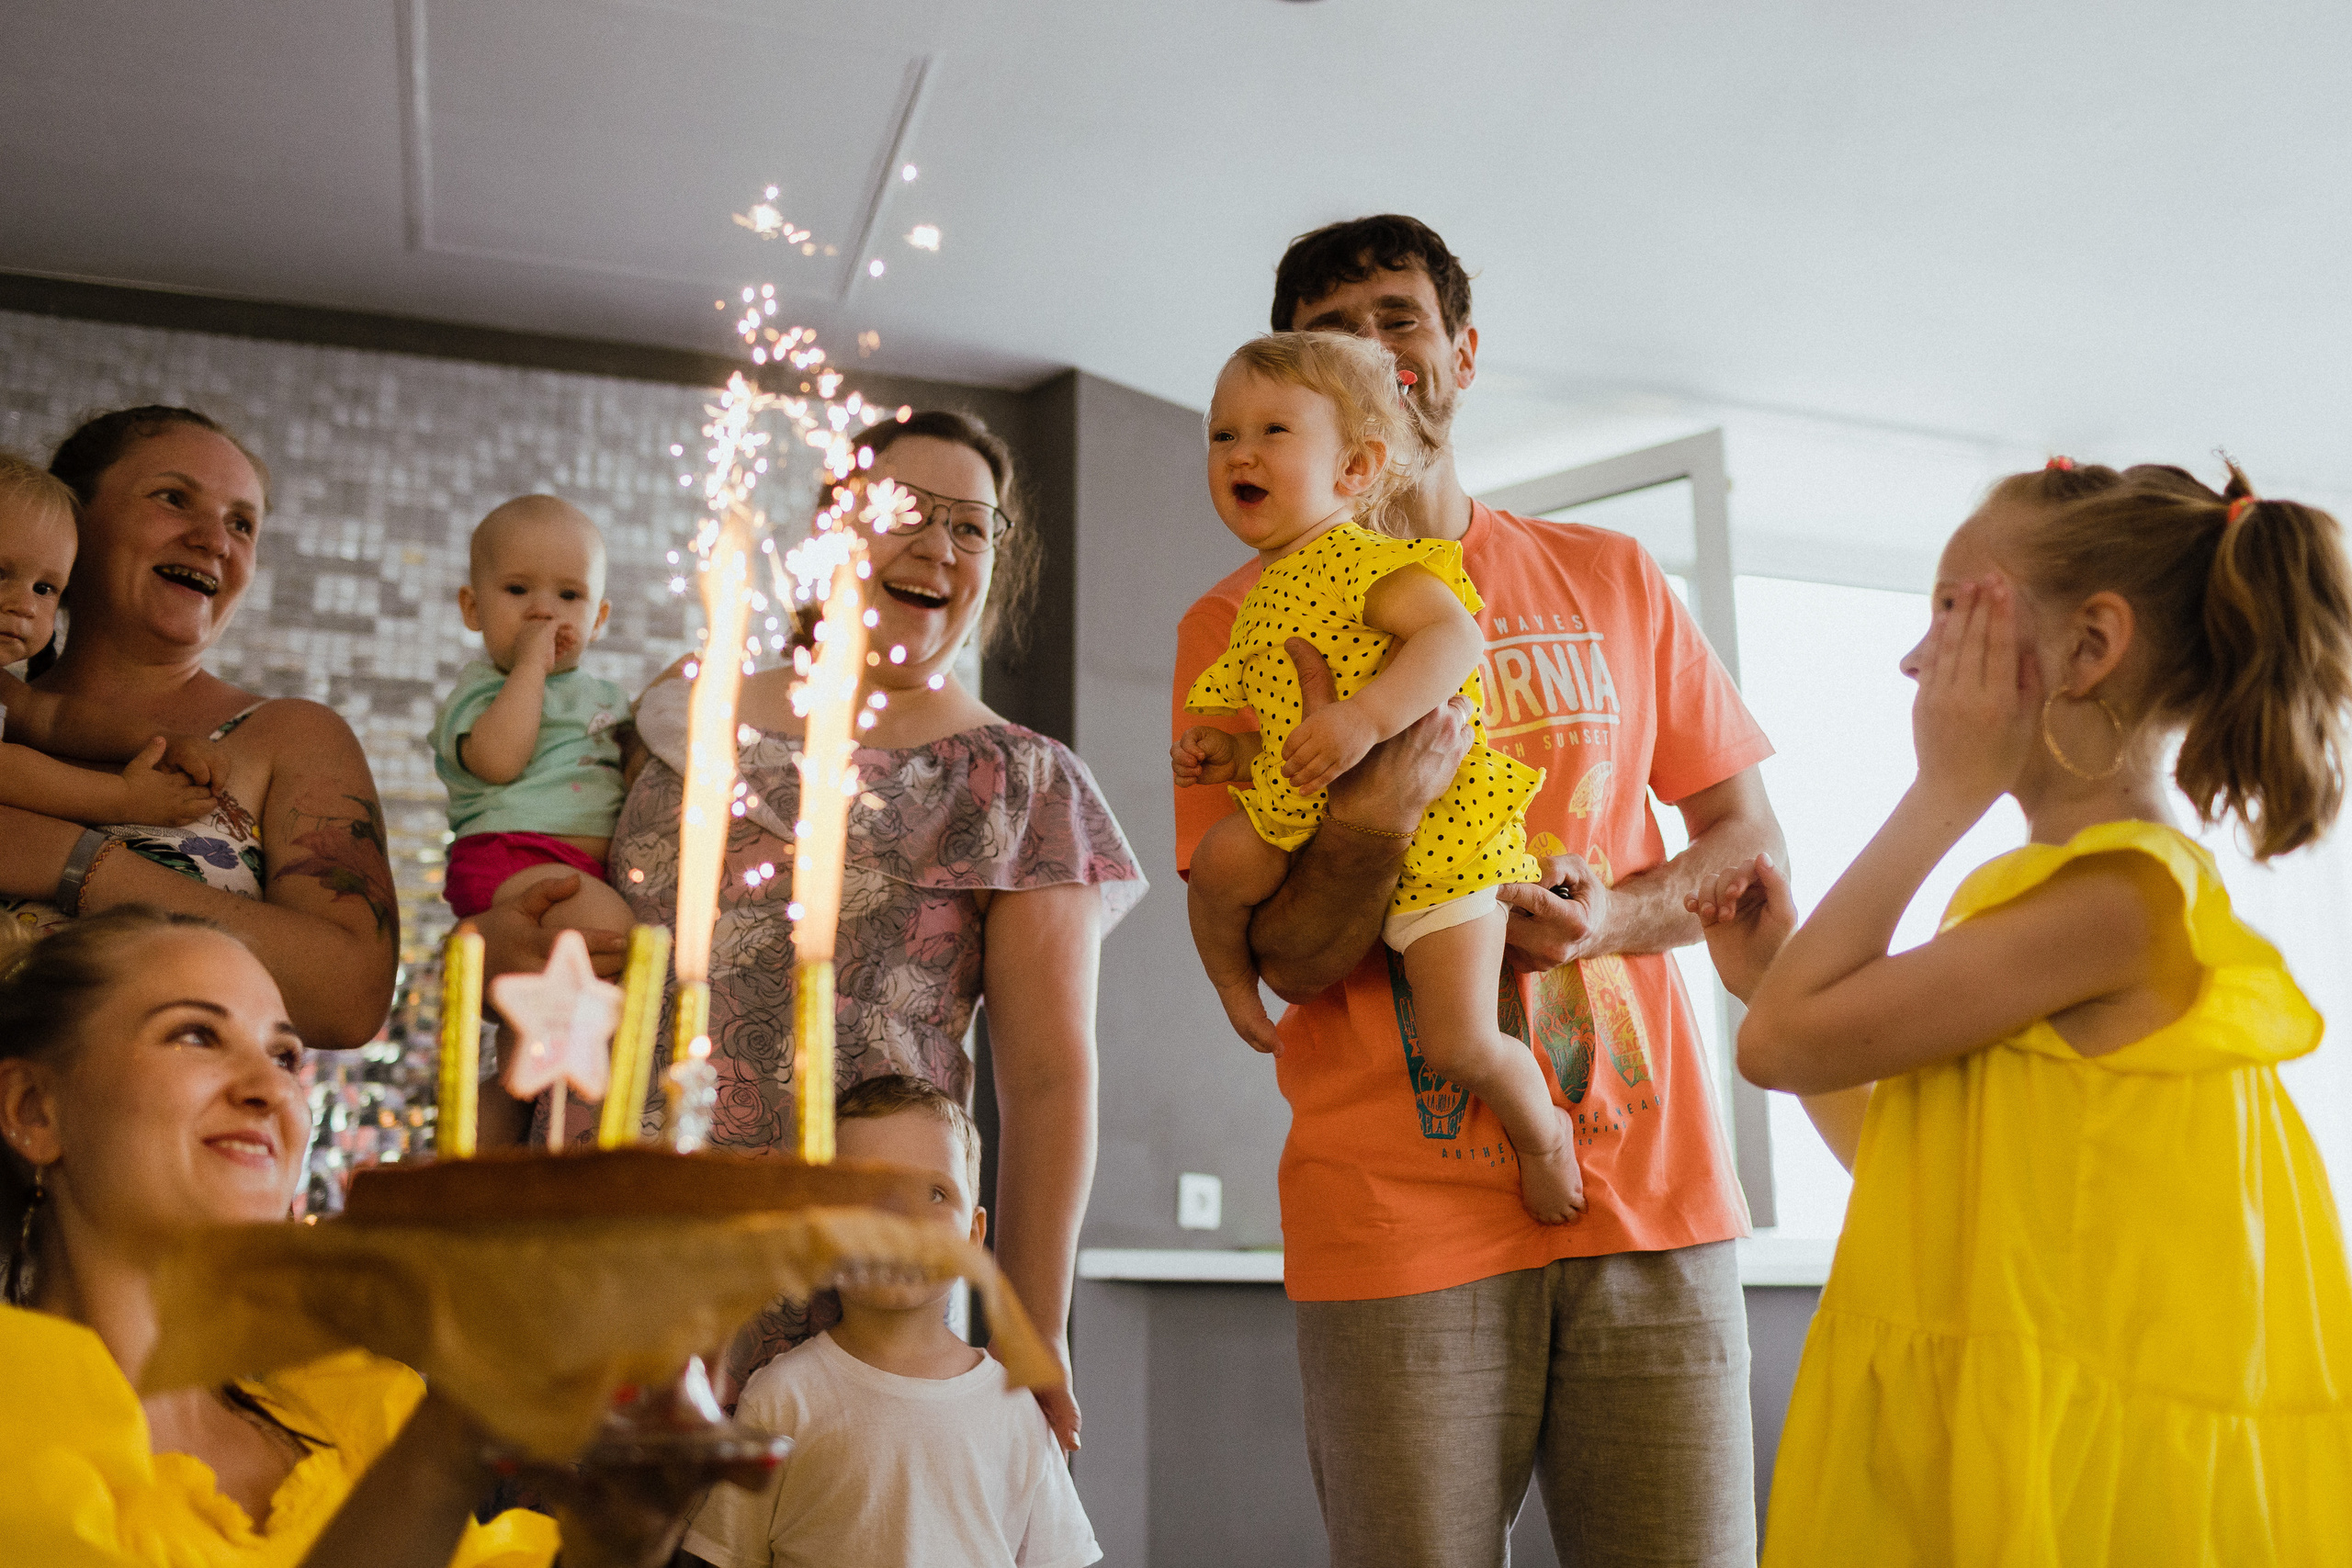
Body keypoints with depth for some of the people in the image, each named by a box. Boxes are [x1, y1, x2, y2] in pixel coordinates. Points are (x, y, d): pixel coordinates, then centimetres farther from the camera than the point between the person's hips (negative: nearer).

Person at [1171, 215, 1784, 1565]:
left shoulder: (1611, 577, 11)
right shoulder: (1244, 624, 2)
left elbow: (1751, 838, 14)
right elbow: (1282, 958, -3)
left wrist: (1616, 917, -7)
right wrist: (1377, 813, -22)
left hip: (1653, 1198, 3)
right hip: (1401, 1217, -2)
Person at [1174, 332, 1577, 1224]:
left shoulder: (1360, 558, -15)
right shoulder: (1259, 598, 12)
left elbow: (1455, 635, -30)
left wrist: (1366, 718, -42)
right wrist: (1234, 755, 2)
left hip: (1433, 824, -8)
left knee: (1458, 1043, -11)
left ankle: (1543, 1134, 20)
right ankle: (1237, 991, 25)